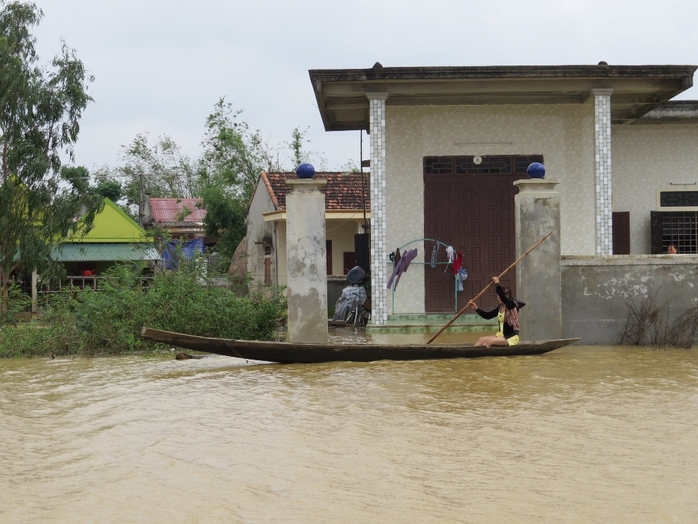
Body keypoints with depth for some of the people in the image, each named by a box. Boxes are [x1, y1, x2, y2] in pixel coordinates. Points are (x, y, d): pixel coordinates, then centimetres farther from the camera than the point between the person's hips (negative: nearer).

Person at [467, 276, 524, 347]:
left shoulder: (512, 305, -13)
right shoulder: (500, 308, 10)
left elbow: (503, 297, -33)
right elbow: (487, 316, 12)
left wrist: (497, 283, -28)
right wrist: (476, 308, 0)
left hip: (511, 338, -8)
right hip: (501, 336, 8)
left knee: (488, 341, -26)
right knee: (481, 339, -11)